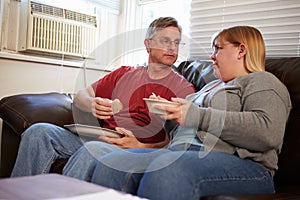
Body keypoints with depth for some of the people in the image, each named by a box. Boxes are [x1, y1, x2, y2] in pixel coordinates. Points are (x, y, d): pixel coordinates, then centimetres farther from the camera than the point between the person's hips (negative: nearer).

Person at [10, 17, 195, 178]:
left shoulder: (183, 88, 8)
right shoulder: (125, 74, 20)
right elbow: (79, 96, 19)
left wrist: (140, 146, -16)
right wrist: (91, 104, -5)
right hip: (97, 137, 5)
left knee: (93, 149, -37)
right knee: (40, 131, -18)